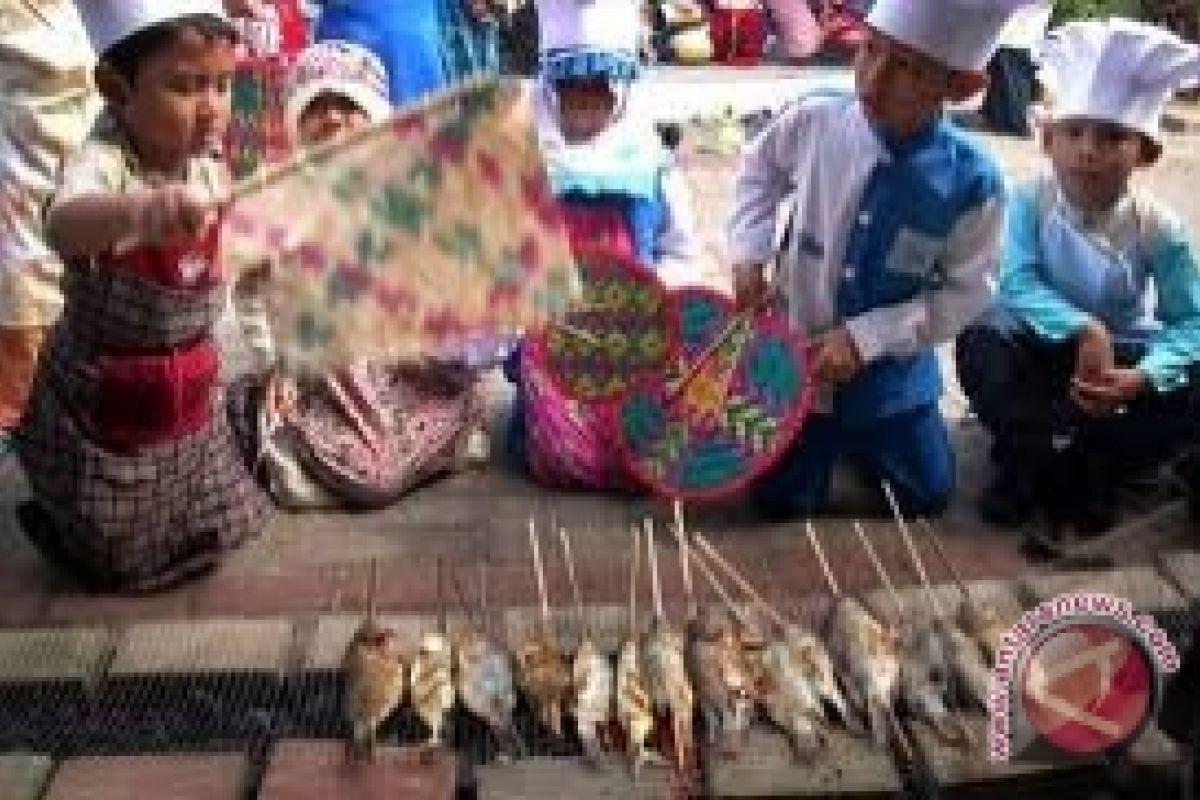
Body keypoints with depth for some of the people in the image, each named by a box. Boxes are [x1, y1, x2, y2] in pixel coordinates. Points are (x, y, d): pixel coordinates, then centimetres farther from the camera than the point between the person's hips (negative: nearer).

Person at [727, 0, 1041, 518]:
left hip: (891, 374, 0)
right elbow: (759, 170, 5)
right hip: (795, 352, 0)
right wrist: (749, 254, -7)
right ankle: (828, 437, 35)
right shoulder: (813, 121, -18)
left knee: (927, 498, 13)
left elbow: (964, 294, -12)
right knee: (781, 501, 5)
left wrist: (864, 337, -20)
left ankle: (854, 437, 40)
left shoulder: (972, 181, -23)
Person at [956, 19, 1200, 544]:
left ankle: (1087, 471, -7)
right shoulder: (1031, 202, -14)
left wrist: (1142, 377, -35)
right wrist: (1083, 330, -40)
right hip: (1045, 348, -1)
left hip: (1123, 356, 1)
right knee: (981, 344, -31)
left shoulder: (1157, 228, -14)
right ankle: (1031, 462, -10)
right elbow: (1017, 285, -25)